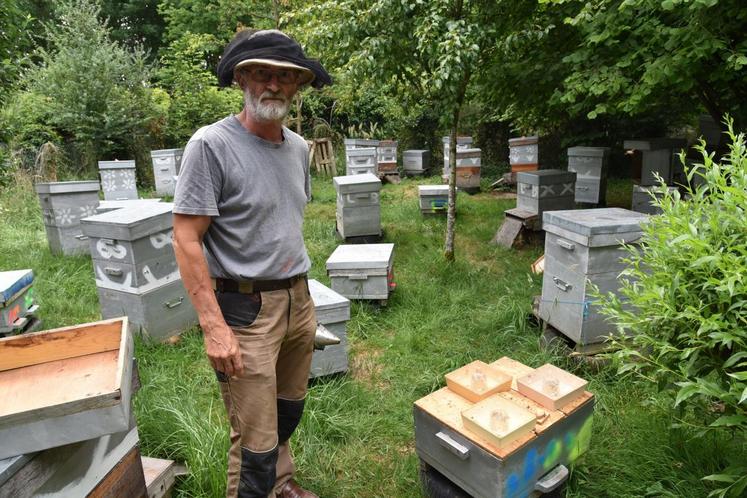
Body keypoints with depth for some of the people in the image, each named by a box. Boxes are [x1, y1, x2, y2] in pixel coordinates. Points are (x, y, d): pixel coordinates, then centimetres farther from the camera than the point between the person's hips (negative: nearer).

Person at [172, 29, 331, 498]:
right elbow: (186, 239, -15)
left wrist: (296, 273, 12)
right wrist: (214, 327, -19)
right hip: (246, 309, -7)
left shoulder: (298, 146, 7)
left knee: (290, 411, 23)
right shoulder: (211, 144, -13)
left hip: (298, 299, 7)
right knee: (256, 443, 1)